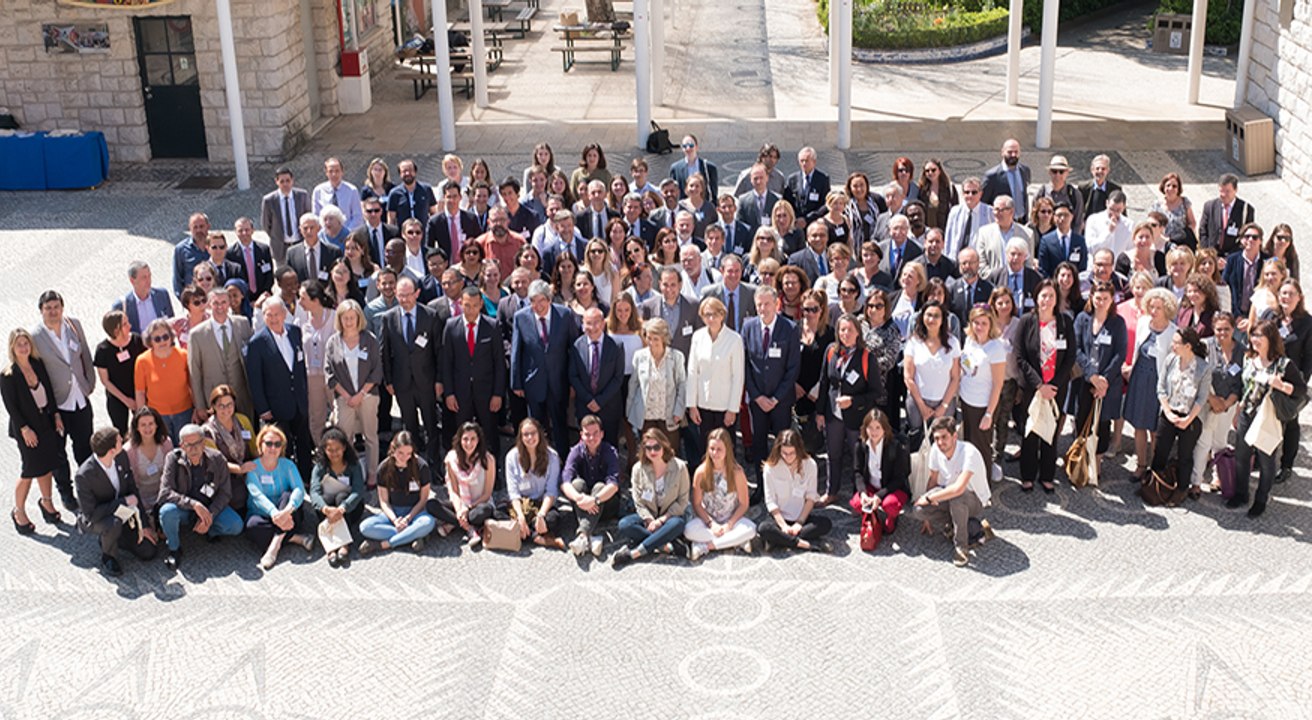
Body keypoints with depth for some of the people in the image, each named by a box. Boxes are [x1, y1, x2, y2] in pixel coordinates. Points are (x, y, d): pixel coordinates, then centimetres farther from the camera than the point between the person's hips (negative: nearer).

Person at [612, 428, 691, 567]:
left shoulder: (679, 467, -10)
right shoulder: (638, 469, -5)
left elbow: (682, 501, -8)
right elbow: (638, 502, -3)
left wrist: (662, 520, -18)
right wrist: (650, 521, -19)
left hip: (671, 515, -2)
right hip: (648, 516, 2)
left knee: (677, 524, -38)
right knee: (624, 525, -27)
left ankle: (633, 553, -40)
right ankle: (667, 545, -32)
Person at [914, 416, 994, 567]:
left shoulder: (969, 452, -30)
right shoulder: (936, 450, -10)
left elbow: (959, 488, -40)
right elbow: (933, 480, 3)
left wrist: (929, 498, -27)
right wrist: (928, 516, 5)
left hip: (974, 500, -6)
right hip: (949, 495, 6)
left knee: (957, 497, -40)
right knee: (920, 510, -21)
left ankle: (961, 546, -22)